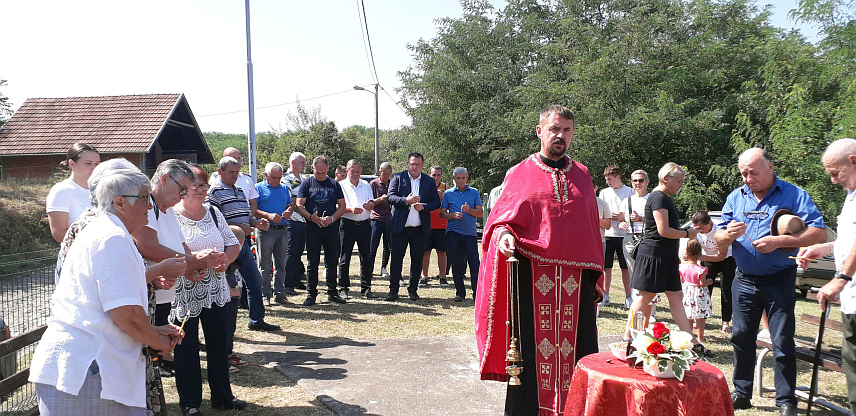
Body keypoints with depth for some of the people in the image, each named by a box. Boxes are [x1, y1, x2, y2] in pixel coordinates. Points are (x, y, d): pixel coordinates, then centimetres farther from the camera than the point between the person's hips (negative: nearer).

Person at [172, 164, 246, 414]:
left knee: (219, 343, 13)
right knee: (187, 348, 6)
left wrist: (225, 260, -8)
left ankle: (222, 396, 28)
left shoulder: (213, 213, 9)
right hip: (184, 295, -5)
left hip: (215, 291, 5)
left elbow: (233, 244, 11)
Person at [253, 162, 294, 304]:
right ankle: (265, 294, 9)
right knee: (265, 265, 1)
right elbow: (253, 210, -6)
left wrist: (289, 211, -4)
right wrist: (268, 215, -19)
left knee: (281, 265, 8)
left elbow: (290, 206, 20)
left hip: (282, 230, 5)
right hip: (266, 230, -4)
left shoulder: (284, 189, 16)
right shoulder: (258, 188, 1)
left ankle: (279, 293, 14)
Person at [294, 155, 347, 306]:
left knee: (332, 261, 7)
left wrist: (332, 218, -10)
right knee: (313, 262, 1)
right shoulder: (307, 183, 4)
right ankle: (311, 294, 9)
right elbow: (299, 205, -1)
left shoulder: (334, 184, 10)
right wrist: (311, 217, -17)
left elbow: (342, 206, 9)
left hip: (331, 227, 2)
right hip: (312, 227, -2)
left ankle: (332, 292, 18)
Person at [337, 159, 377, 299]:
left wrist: (369, 205, -15)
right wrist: (351, 210, -20)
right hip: (348, 224, -3)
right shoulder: (341, 185, 3)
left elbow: (372, 204, 9)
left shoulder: (366, 185, 15)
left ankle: (366, 288, 13)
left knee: (366, 257, 4)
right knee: (345, 257, 0)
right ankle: (343, 288, 8)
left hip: (364, 224, 3)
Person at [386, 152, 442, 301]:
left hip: (420, 228, 2)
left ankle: (413, 289, 19)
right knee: (396, 257, 0)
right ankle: (393, 290, 8)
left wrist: (424, 206, -12)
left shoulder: (430, 181, 9)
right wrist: (406, 200, -22)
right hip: (400, 227, -2)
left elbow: (436, 202, 7)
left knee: (417, 259, 7)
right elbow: (390, 197, -6)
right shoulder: (398, 177, 4)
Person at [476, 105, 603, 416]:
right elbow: (502, 219, 5)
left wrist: (596, 279, 10)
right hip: (532, 275, -2)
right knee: (530, 348, 2)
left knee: (580, 350, 2)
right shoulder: (520, 174, 6)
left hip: (576, 279, 3)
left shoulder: (582, 175, 14)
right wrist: (504, 234, -19)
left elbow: (592, 228, 15)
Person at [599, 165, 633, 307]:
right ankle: (605, 296, 13)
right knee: (606, 266, 5)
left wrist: (623, 216, -15)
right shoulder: (604, 192, 14)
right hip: (607, 234, 3)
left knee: (625, 267, 1)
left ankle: (628, 297, 9)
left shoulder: (629, 192, 5)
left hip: (624, 234, -3)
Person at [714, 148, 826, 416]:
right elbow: (718, 241, 5)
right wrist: (729, 234, -18)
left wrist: (779, 241, -24)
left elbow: (819, 234, -14)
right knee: (741, 338, 9)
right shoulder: (735, 198, 7)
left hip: (779, 281, -4)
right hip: (744, 281, 4)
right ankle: (741, 394, 22)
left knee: (782, 342, 0)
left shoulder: (793, 195, -5)